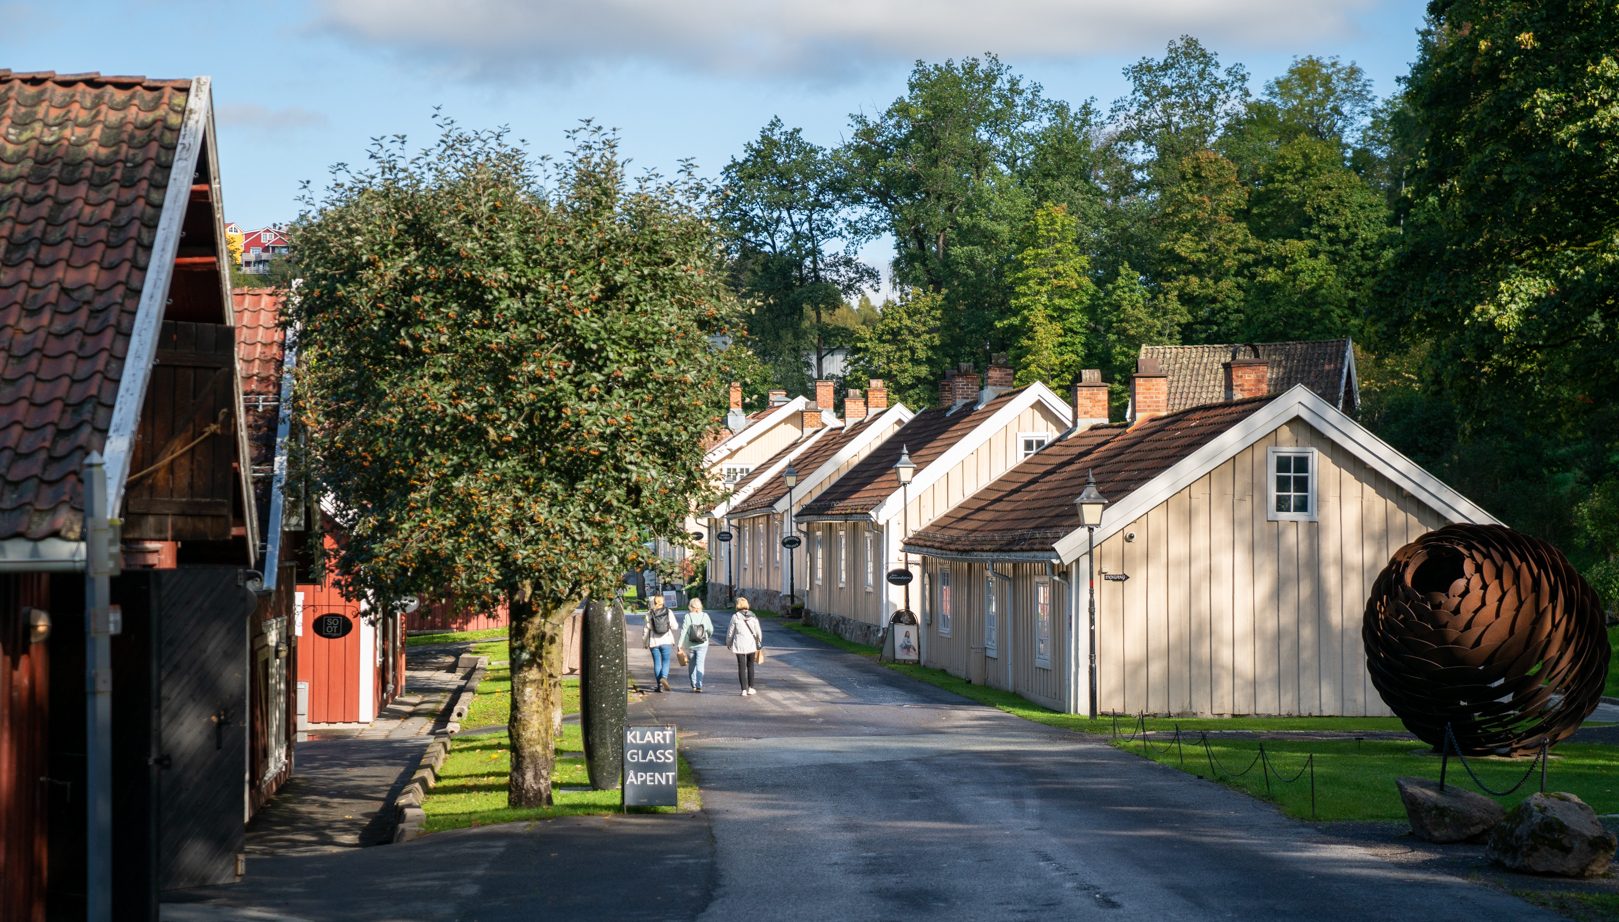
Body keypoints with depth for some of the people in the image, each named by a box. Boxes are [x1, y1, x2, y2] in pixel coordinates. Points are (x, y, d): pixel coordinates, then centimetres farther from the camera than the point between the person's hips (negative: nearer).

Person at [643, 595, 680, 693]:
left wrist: (644, 643, 9)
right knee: (666, 661, 7)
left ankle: (659, 685, 6)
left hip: (654, 641, 0)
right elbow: (675, 627, -4)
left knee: (657, 663, 7)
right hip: (666, 640, 0)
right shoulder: (668, 612, -2)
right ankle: (664, 677, -20)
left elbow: (646, 629, -2)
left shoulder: (649, 614, -5)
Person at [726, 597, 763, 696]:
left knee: (741, 667, 3)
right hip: (751, 644, 2)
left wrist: (728, 643, 14)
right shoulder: (753, 616, -1)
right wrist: (759, 644, 13)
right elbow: (758, 632, 1)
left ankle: (744, 689, -1)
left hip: (739, 645, -2)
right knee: (750, 666, 17)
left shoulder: (735, 617, -8)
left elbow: (730, 632, -2)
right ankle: (750, 688, 18)